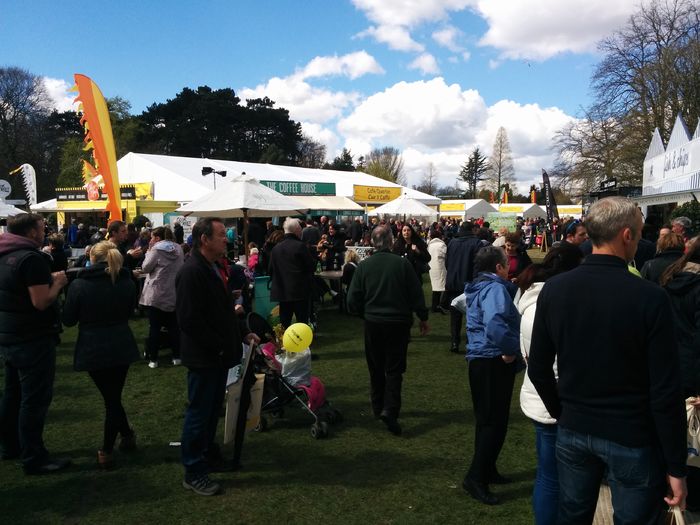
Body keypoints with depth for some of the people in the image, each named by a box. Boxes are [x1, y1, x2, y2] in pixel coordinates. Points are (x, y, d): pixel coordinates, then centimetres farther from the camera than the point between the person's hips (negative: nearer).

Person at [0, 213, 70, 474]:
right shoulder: (32, 258, -21)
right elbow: (41, 302, -26)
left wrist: (48, 280, 11)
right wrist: (57, 282, -10)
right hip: (33, 340, -10)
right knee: (34, 400, -2)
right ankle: (34, 459, 6)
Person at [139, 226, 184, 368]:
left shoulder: (156, 249, -10)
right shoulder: (178, 249, 6)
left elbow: (145, 268, -7)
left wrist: (149, 251, 2)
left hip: (157, 294, -4)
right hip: (174, 294, 4)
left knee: (154, 327, 3)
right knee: (173, 326, 11)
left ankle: (153, 359, 7)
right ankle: (177, 356, 14)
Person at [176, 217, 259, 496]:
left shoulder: (213, 268, 11)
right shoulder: (191, 272, -21)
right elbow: (189, 320, -25)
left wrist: (242, 335, 12)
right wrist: (220, 346, -20)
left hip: (219, 356, 9)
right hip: (203, 357, -9)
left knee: (212, 409, 21)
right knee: (199, 413, 3)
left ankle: (209, 455, 37)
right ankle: (193, 473, 16)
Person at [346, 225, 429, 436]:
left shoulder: (363, 266, -6)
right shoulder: (402, 263, -10)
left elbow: (353, 299, -4)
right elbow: (416, 294, -6)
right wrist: (423, 318, 7)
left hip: (373, 323, 2)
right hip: (398, 323, -2)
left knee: (376, 368, 17)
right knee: (394, 368, 5)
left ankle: (378, 408, 28)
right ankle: (390, 410, -10)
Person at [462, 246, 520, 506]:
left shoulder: (480, 287, 14)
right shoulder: (495, 288, -17)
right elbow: (495, 323, -35)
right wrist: (510, 350, -23)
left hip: (481, 359, 10)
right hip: (493, 361, -10)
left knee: (488, 419, 19)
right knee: (495, 421, -3)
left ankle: (486, 469, 31)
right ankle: (476, 478, 3)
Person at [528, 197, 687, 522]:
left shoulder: (554, 289, -7)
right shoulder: (651, 298, -18)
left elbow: (538, 369, 0)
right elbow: (666, 393, -16)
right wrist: (676, 467, -6)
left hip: (573, 432, 4)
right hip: (632, 440, -4)